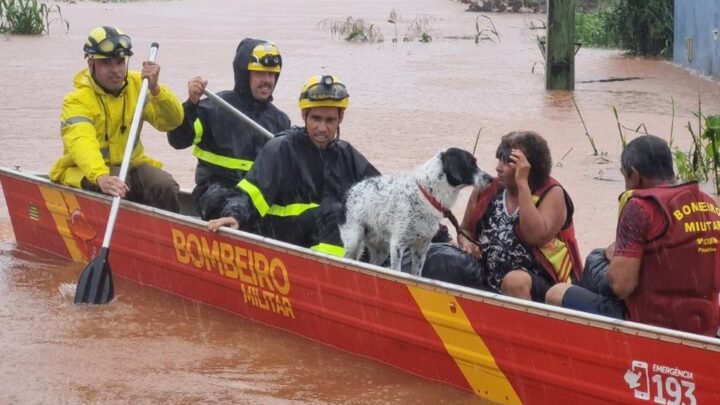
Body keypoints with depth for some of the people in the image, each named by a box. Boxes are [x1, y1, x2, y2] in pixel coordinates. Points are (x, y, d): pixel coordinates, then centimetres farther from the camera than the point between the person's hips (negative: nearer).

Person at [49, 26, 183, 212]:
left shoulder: (136, 85, 1)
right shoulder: (77, 101, -15)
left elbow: (173, 121, -7)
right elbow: (81, 142, -34)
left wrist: (155, 90, -26)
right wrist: (101, 177, -54)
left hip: (131, 164, 4)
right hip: (85, 171, -4)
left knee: (165, 186, -23)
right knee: (114, 190, -35)